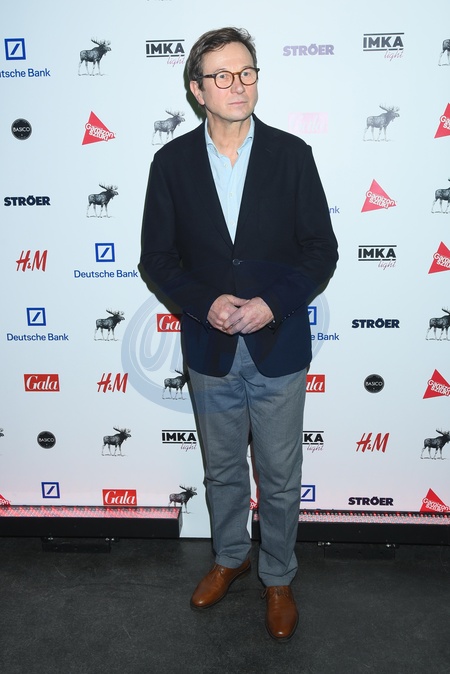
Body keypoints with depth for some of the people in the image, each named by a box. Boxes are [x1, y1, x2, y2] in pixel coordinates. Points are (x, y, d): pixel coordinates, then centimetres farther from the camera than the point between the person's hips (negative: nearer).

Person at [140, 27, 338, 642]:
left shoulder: (291, 154, -5)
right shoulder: (172, 161, -2)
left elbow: (321, 250, -4)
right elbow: (157, 256, 0)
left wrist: (272, 303, -18)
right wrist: (205, 303, -16)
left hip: (279, 348, -1)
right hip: (210, 351, 1)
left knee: (280, 478, 13)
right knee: (222, 470, 20)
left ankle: (278, 577, 38)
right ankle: (230, 557, 46)